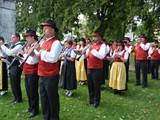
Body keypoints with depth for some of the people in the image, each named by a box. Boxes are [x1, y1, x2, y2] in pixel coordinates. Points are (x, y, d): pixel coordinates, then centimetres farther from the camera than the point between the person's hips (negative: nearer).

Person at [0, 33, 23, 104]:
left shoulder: (19, 46, -16)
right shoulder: (12, 46, 14)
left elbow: (10, 53, -26)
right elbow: (7, 53, 18)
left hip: (16, 67, -9)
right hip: (11, 67, 9)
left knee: (16, 84, 0)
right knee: (13, 84, 16)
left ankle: (19, 99, 14)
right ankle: (15, 98, 29)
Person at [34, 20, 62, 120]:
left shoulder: (56, 43, -13)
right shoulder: (44, 42, 14)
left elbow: (53, 58, -26)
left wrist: (40, 50, -21)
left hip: (51, 76, -8)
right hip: (42, 75, 8)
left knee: (52, 99, 5)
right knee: (44, 98, 17)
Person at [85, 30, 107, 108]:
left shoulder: (102, 45, -6)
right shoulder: (91, 45, 15)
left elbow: (101, 56, -22)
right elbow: (86, 55, 13)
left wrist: (92, 50, -23)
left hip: (97, 69, -6)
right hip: (89, 68, 6)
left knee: (96, 86, 3)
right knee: (90, 85, 14)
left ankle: (96, 101, 17)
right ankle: (91, 100, 28)